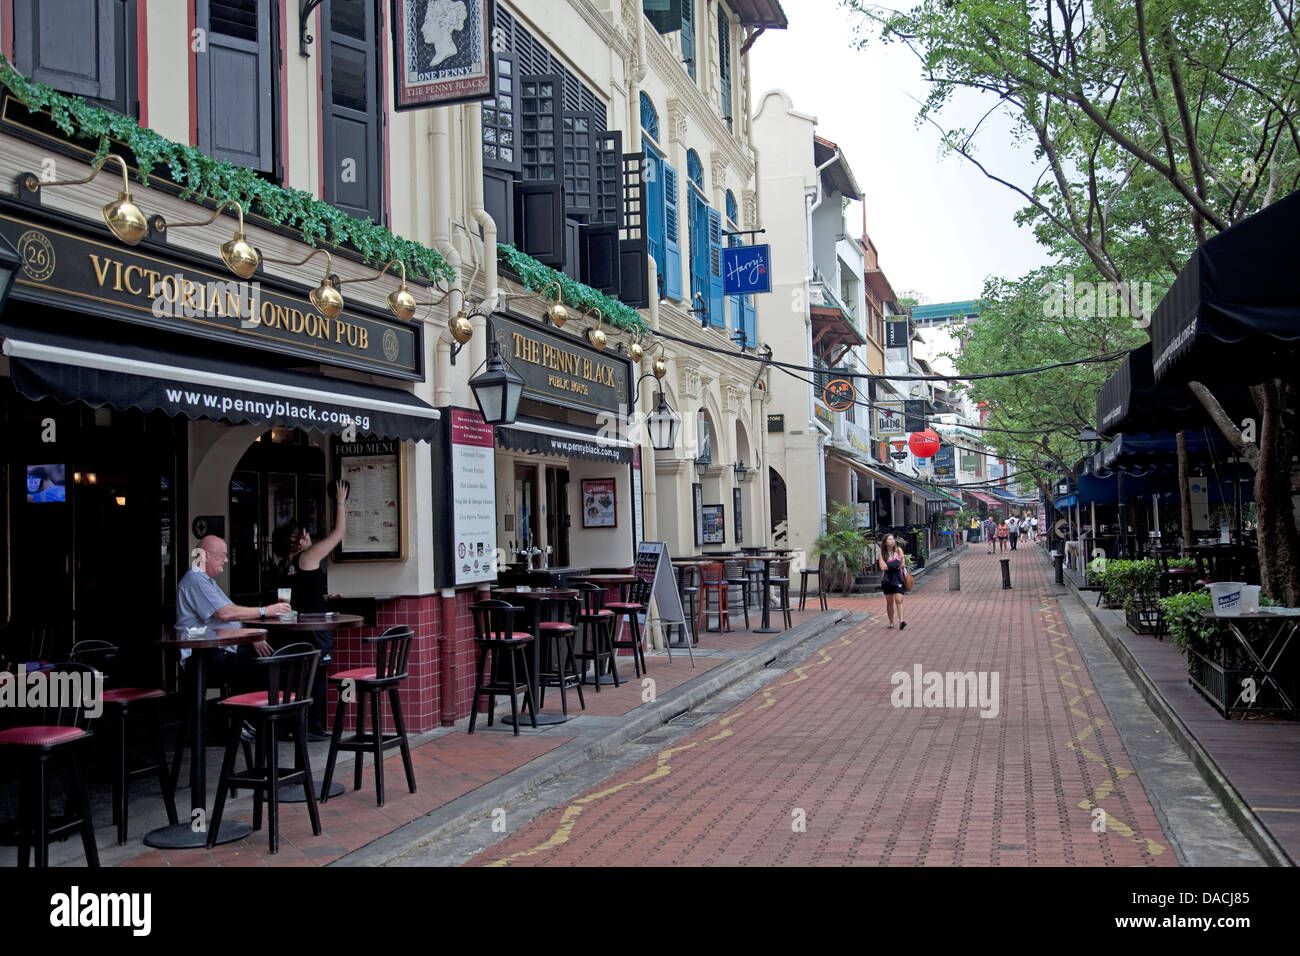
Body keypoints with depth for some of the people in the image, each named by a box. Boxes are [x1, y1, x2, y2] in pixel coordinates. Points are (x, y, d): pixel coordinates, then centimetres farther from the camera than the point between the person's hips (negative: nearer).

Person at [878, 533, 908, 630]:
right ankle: (891, 622, 18)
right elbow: (882, 567, -8)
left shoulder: (898, 550, 4)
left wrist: (889, 566, -14)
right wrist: (896, 565, -9)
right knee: (889, 602, 7)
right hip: (887, 579, 1)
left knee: (899, 600, -13)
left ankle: (901, 621, -20)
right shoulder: (882, 553, 3)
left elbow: (902, 565, -4)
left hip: (898, 578, -1)